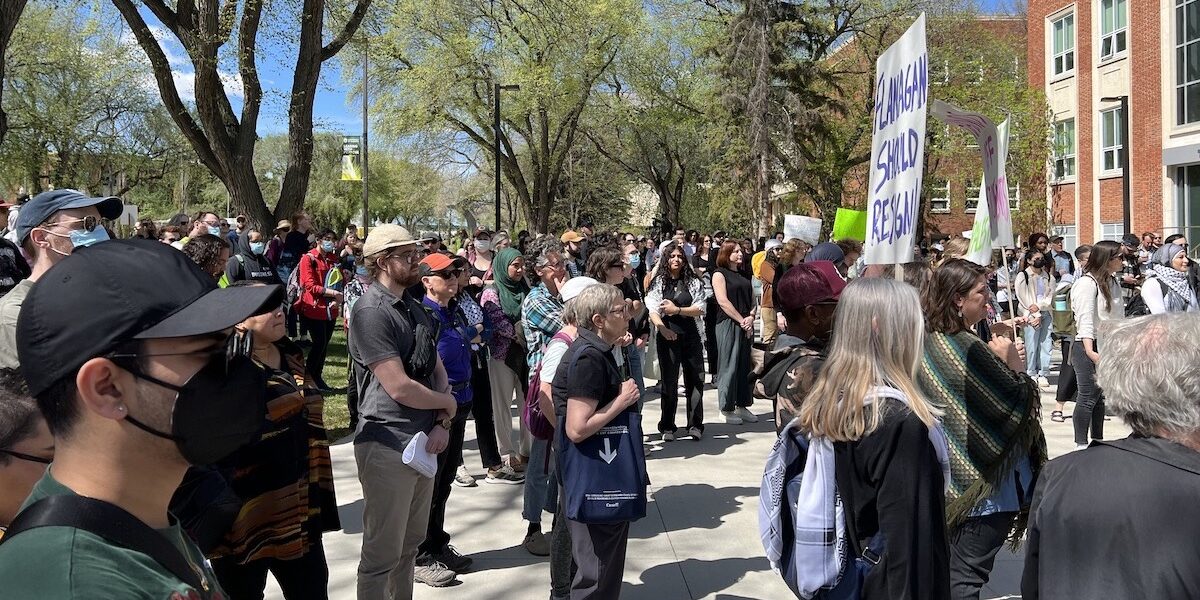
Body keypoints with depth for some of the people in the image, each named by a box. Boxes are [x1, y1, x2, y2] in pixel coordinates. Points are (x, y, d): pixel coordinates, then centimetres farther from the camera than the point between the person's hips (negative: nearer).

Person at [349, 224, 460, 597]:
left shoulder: (415, 309, 12)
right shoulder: (371, 312, -16)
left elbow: (438, 370, 12)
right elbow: (399, 387, -22)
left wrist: (442, 423, -5)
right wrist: (448, 404, -6)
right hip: (388, 446, -8)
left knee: (409, 543, 20)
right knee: (382, 554, 3)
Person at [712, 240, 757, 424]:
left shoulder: (743, 276, 18)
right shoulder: (720, 274, -3)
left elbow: (752, 300, 14)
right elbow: (723, 302, -12)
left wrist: (751, 317, -4)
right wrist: (741, 320, -14)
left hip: (746, 326, 7)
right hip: (728, 325, -7)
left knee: (745, 365, 8)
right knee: (729, 366, -4)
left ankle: (742, 406, 16)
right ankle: (727, 409, 4)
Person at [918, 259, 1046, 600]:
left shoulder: (929, 341, 3)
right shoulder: (968, 349, -23)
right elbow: (1019, 400, -19)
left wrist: (995, 357, 2)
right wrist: (1014, 365, -2)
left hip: (948, 477, 8)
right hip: (983, 482, -8)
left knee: (948, 570, 20)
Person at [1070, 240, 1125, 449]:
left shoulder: (1113, 282, 11)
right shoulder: (1087, 283, -16)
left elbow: (1118, 316, 19)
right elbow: (1085, 319, -24)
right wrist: (1089, 350, -34)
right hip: (1089, 348, -9)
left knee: (1101, 395, 14)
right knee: (1088, 397, -5)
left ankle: (1098, 440, 24)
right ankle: (1081, 444, 2)